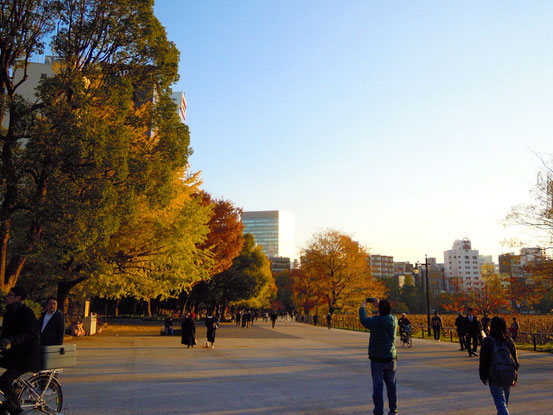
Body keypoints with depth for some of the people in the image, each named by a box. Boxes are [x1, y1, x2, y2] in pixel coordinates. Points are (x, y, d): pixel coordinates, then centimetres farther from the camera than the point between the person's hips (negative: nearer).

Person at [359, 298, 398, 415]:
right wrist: (379, 304, 28)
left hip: (377, 359, -4)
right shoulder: (394, 320, -3)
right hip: (391, 358, 5)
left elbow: (363, 320, 1)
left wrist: (362, 307, 17)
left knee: (377, 387, 1)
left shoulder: (375, 321, -17)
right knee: (391, 386, 15)